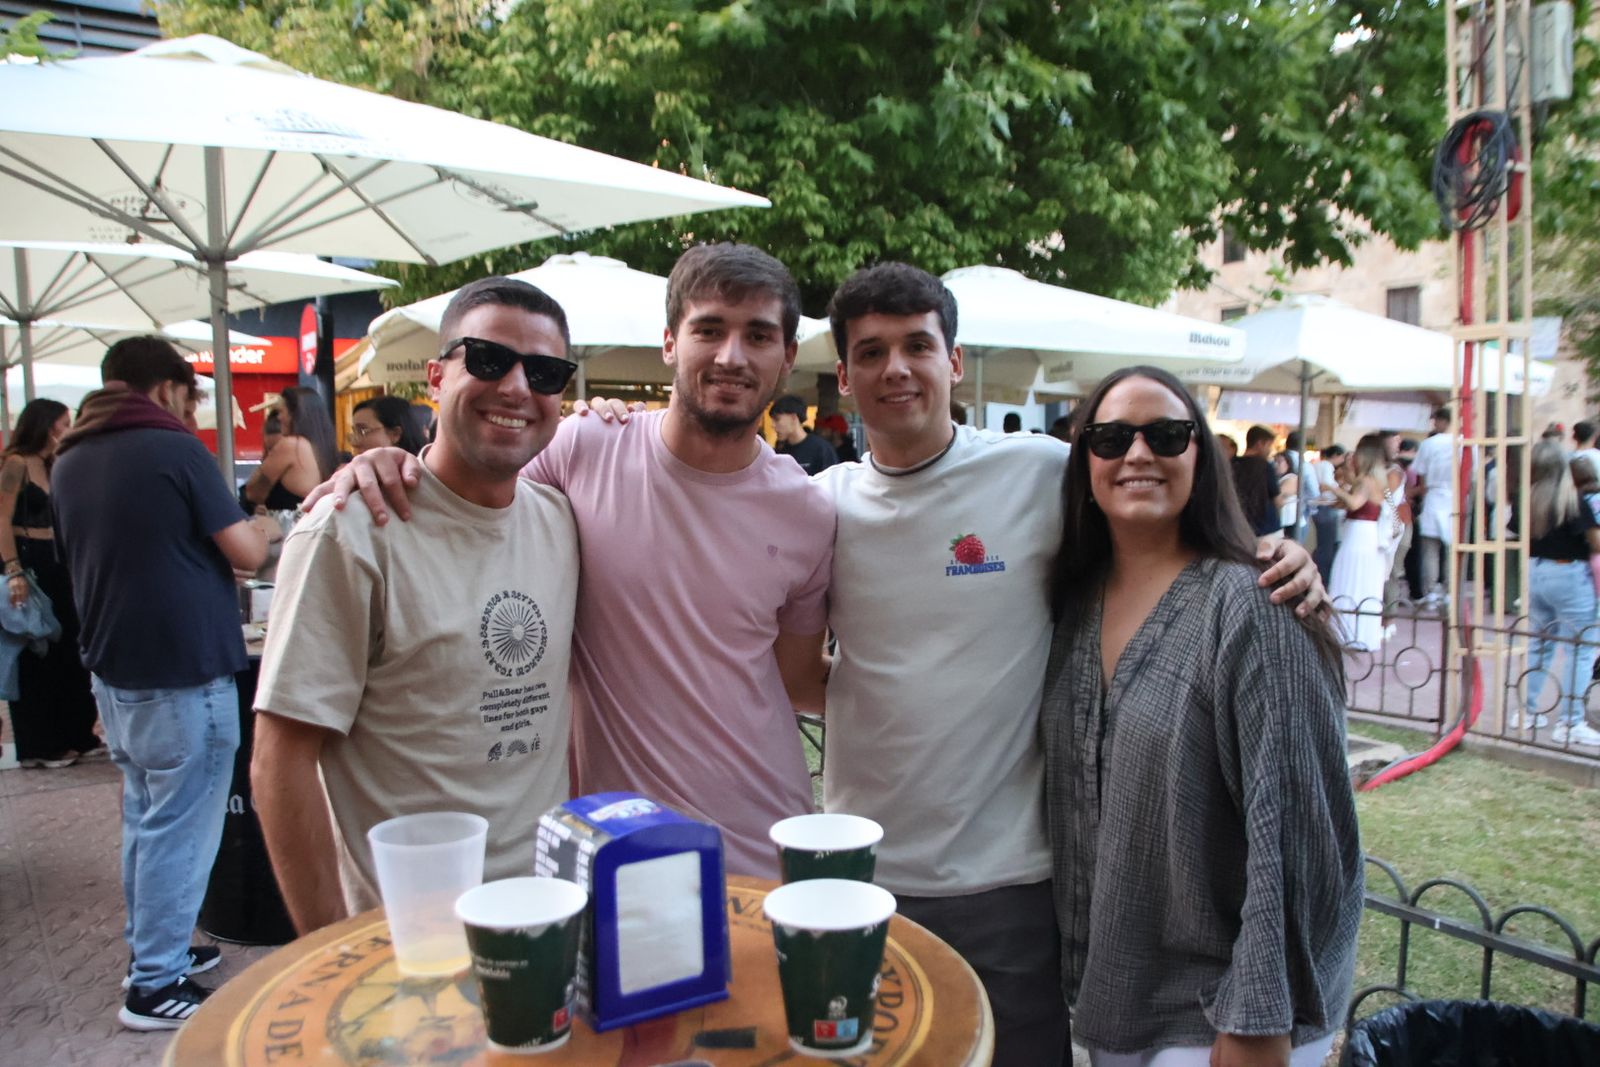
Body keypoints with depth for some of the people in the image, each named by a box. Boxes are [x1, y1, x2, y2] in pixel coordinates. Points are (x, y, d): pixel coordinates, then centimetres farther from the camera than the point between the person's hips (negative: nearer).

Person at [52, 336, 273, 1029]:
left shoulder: (69, 461, 10)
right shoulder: (173, 450, -13)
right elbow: (246, 553, -13)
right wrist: (262, 528, 8)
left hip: (112, 668, 8)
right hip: (182, 672, -8)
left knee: (144, 818, 19)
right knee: (178, 829, 1)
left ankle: (152, 947, 31)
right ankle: (156, 985, 8)